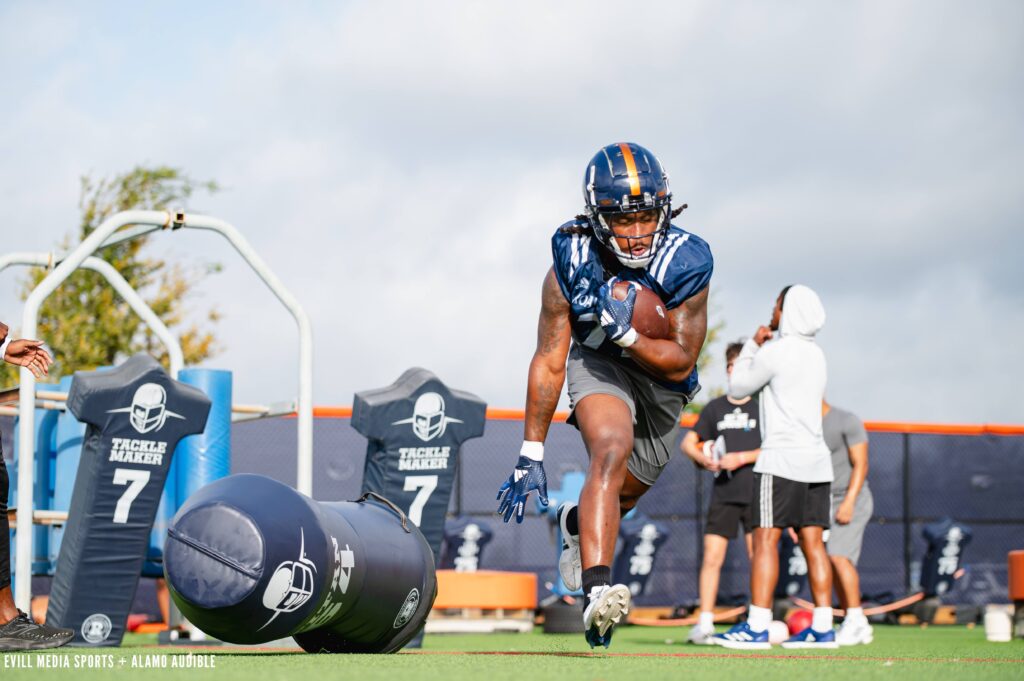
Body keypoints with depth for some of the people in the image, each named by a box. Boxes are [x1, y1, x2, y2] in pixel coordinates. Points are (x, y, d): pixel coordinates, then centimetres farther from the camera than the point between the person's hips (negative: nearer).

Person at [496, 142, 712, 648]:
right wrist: (531, 454, -12)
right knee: (612, 449, -32)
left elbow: (681, 362, -20)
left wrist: (627, 334, -39)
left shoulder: (685, 264, -28)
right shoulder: (572, 264, -25)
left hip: (662, 377, 2)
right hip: (597, 363, -2)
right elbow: (549, 363, -15)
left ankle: (575, 522, 53)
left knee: (625, 492, 16)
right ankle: (596, 593, -42)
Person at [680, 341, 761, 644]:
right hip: (723, 493, 3)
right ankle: (705, 622, -1)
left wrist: (742, 457, -14)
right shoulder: (715, 408, 14)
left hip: (756, 493, -3)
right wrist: (703, 458, -5)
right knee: (711, 557, -4)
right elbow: (688, 442, 16)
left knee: (757, 557, -4)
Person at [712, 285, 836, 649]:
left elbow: (738, 387, 1)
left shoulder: (775, 351, -9)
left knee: (765, 539, -9)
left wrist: (752, 344, 11)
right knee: (812, 542, 5)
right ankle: (822, 628, 2)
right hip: (816, 459, 8)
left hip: (782, 459, -8)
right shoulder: (815, 354, 14)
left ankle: (756, 627, -15)